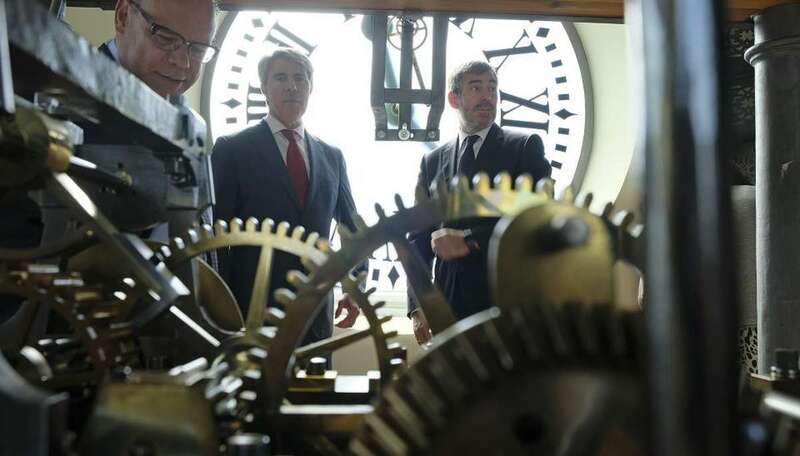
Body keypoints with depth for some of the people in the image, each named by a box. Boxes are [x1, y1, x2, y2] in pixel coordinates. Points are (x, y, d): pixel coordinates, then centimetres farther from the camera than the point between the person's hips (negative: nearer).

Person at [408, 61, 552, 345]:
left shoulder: (526, 147, 4)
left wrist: (469, 240, -13)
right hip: (450, 303, 3)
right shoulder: (432, 162, 13)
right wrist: (417, 306, 1)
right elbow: (419, 237, 11)